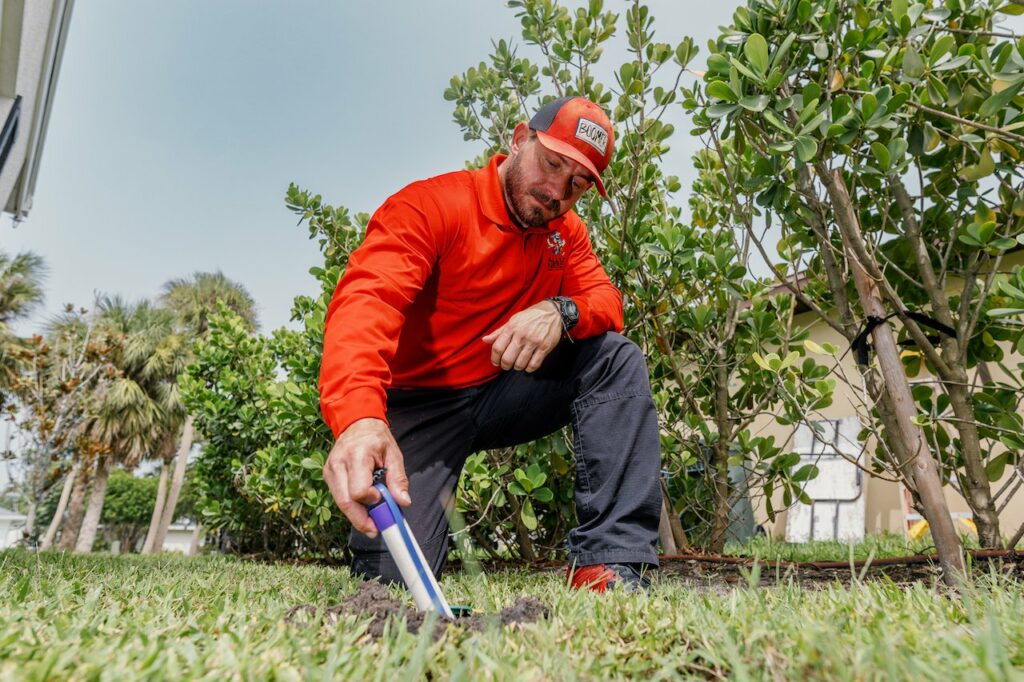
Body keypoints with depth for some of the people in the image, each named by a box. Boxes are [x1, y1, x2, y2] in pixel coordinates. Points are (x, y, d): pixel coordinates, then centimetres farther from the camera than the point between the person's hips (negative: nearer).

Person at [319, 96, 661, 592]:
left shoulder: (566, 233, 5)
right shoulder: (431, 205, -17)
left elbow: (606, 302, -5)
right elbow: (365, 302, -32)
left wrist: (562, 312, -31)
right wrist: (360, 418, -51)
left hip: (504, 394, 5)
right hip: (420, 403, -5)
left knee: (617, 357, -16)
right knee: (393, 570, -21)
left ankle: (612, 561, -20)